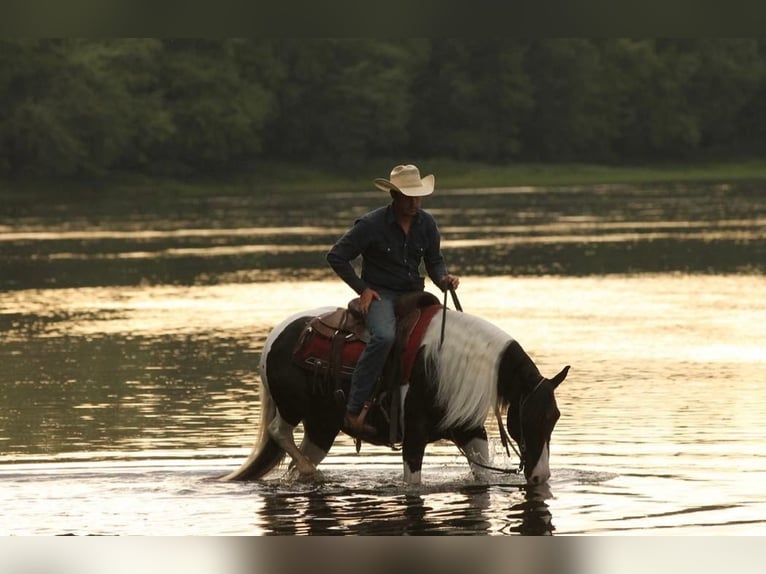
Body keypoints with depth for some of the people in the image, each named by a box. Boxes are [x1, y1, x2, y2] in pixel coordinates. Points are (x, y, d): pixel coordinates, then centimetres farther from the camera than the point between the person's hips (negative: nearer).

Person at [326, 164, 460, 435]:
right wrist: (362, 288, -9)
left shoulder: (426, 223, 4)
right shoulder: (371, 225, -11)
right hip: (379, 294, -6)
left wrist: (444, 279, -7)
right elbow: (336, 256, -5)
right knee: (384, 336, -35)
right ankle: (354, 411, -36)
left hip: (414, 293, 6)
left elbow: (434, 260, 16)